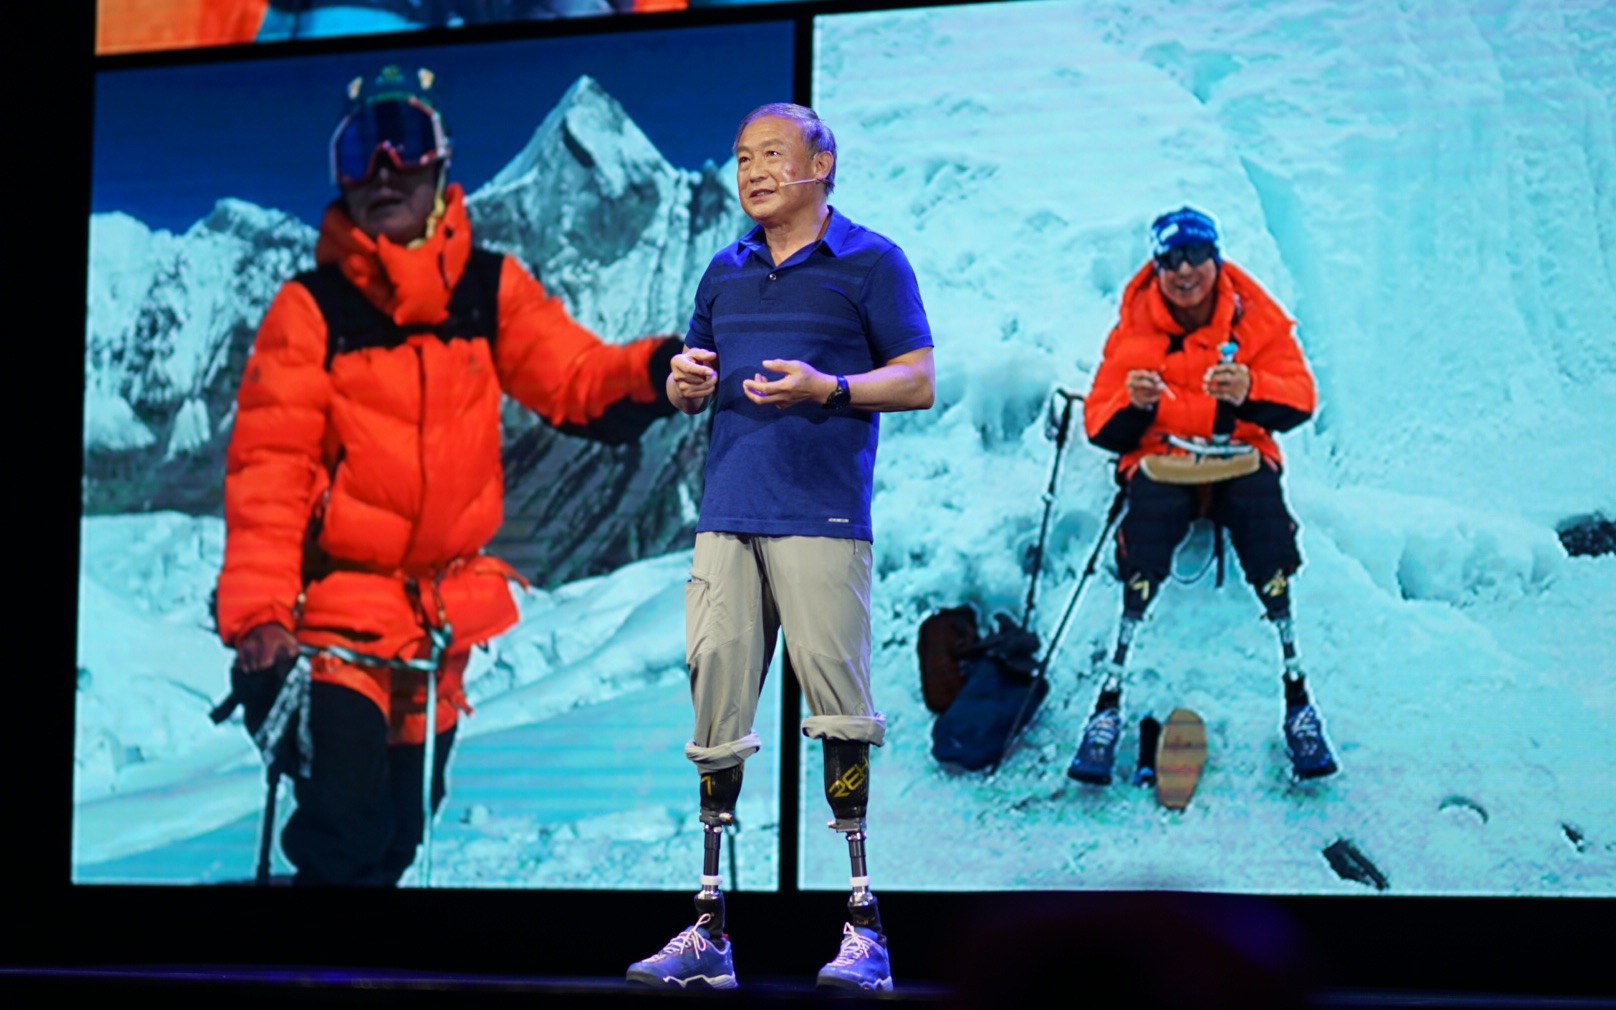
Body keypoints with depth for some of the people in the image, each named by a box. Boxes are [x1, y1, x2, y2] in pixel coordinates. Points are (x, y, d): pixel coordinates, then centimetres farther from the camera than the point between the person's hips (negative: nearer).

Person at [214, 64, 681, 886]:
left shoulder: (490, 290, 2)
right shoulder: (312, 307, -8)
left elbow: (576, 380, -4)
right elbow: (269, 464, -12)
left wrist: (651, 372, -27)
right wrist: (258, 611, -21)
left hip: (442, 615, 4)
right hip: (335, 600, -4)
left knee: (398, 832, 14)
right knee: (346, 831, -16)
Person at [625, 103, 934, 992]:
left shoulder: (870, 262, 5)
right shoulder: (725, 272, 20)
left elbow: (919, 380, 0)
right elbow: (688, 387, 27)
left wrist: (828, 389, -16)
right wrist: (685, 382, 2)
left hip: (823, 518, -5)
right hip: (726, 517, 5)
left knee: (839, 714, -8)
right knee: (715, 710, 2)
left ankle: (864, 928, -3)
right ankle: (709, 931, 7)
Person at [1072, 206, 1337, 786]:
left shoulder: (1256, 319, 3)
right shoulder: (1134, 329, 4)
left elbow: (1299, 397, -9)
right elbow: (1101, 427, 1)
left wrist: (1249, 391, -31)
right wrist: (1134, 405, -23)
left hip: (1241, 460, 0)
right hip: (1160, 462, 0)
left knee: (1265, 516, -32)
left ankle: (1297, 701, -24)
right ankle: (1109, 703, -28)